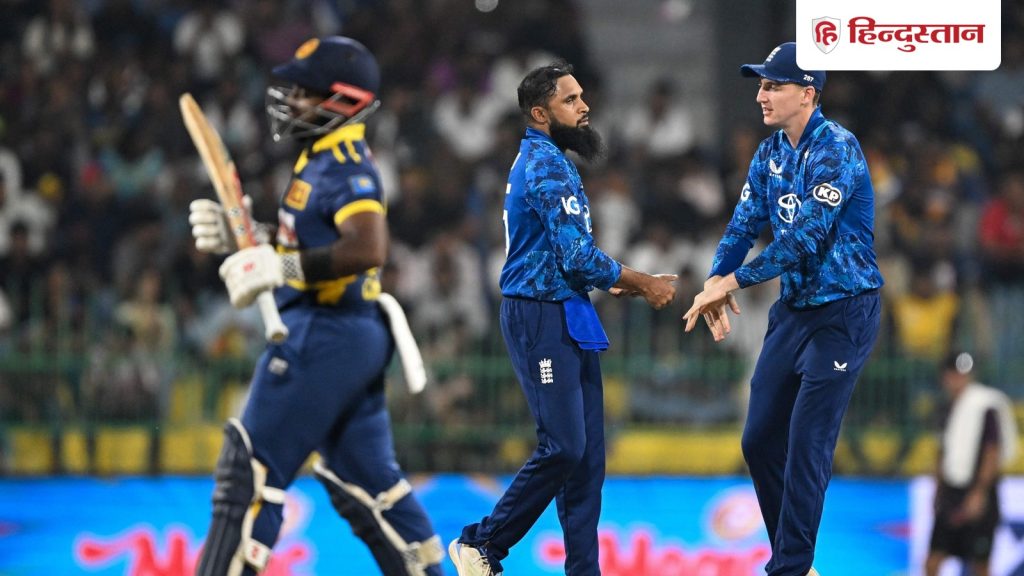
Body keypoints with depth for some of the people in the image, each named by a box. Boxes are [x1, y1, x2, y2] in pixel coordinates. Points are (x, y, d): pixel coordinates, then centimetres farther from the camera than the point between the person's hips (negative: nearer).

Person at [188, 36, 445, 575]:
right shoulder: (321, 161, 16)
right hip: (355, 340, 10)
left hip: (325, 337, -10)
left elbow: (368, 248, -30)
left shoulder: (345, 166, -15)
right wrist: (236, 236, 12)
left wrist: (281, 266, -30)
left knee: (250, 469, -8)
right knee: (366, 482, 13)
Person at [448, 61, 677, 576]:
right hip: (541, 319, -10)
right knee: (563, 447, -12)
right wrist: (643, 285, -7)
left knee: (586, 452, 6)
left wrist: (626, 284, 12)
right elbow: (578, 258, -19)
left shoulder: (542, 161, 18)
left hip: (567, 319, 10)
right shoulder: (547, 166, -14)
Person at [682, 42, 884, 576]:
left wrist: (733, 281, -22)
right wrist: (716, 280, -14)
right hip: (793, 309, 8)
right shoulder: (769, 153, 8)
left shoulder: (836, 150, -18)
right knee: (760, 441, 9)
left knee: (806, 447, -10)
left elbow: (805, 238, -25)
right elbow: (744, 225, 5)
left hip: (843, 312, -8)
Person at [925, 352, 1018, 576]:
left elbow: (993, 452, -13)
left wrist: (979, 493, -17)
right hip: (950, 495, 7)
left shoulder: (985, 405, -10)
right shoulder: (950, 409, 14)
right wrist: (938, 490, 18)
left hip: (978, 499, -7)